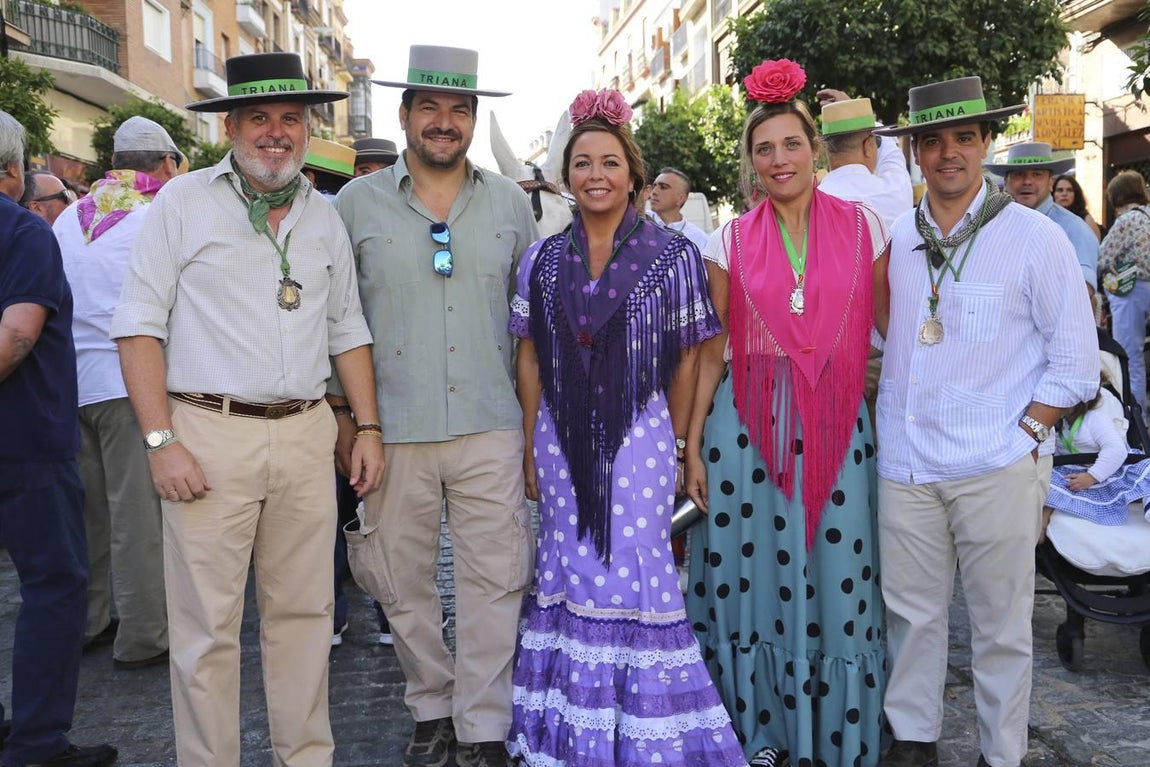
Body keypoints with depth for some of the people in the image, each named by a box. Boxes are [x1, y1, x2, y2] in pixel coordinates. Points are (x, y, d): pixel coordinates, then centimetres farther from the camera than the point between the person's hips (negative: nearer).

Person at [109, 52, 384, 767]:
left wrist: (369, 427, 10)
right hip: (209, 433, -4)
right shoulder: (184, 203, 1)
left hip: (307, 433, 4)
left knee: (304, 610, 11)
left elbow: (347, 329, 18)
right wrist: (162, 441, -11)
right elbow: (141, 325, -4)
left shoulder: (325, 217, 14)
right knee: (209, 625, 1)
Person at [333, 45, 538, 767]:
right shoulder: (358, 203, 4)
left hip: (491, 428, 1)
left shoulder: (510, 202, 8)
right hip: (393, 428, 0)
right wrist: (343, 415, 4)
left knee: (497, 580, 1)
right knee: (405, 583, 9)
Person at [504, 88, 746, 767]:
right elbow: (531, 360, 9)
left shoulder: (673, 255, -2)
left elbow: (686, 358, 1)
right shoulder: (542, 260, 7)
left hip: (639, 438, -3)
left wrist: (679, 446, -1)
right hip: (562, 441, 3)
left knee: (636, 577, -2)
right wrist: (531, 449, 6)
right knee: (570, 578, 9)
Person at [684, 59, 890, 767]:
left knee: (836, 575, 4)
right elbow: (711, 350, 4)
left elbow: (892, 329, 8)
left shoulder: (863, 227, 3)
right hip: (747, 421, 0)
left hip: (835, 421, 0)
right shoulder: (732, 243, 3)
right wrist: (692, 444, 0)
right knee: (753, 571, 6)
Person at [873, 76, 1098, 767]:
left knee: (1002, 622, 6)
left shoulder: (1036, 237, -2)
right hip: (906, 462, 3)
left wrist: (1023, 437, -8)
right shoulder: (896, 239, 8)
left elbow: (1075, 359, -1)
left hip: (997, 468, -3)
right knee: (911, 611, 11)